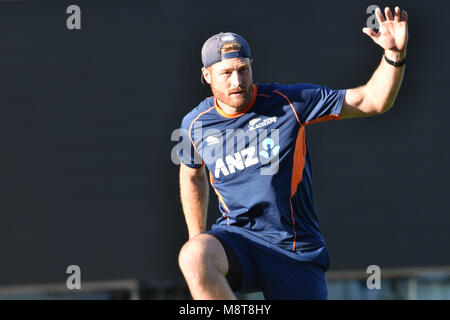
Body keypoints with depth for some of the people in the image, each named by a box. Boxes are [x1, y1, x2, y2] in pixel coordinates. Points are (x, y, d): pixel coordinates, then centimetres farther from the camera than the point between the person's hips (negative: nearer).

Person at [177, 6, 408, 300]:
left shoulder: (289, 102, -6)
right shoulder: (195, 124, 2)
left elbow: (373, 101, -6)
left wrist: (395, 54, -23)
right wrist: (198, 241, 22)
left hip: (297, 253, -1)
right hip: (236, 240, 1)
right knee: (193, 257, -32)